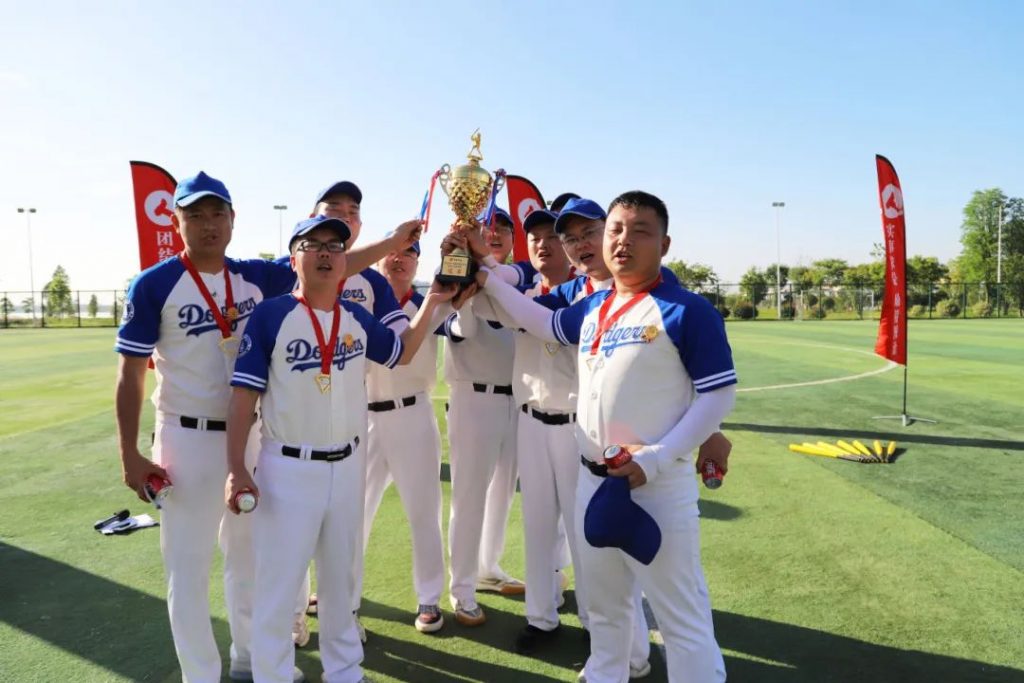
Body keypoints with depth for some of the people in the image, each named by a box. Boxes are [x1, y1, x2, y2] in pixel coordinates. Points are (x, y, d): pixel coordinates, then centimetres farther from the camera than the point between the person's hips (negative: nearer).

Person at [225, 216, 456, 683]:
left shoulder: (358, 319, 4)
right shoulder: (271, 315, -11)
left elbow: (403, 353, 19)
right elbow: (243, 394, -11)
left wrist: (431, 302, 7)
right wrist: (236, 469, -17)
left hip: (347, 466, 5)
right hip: (288, 469, -5)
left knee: (340, 577, 20)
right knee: (278, 583, 6)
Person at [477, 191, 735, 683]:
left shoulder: (687, 310, -13)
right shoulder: (591, 307, 7)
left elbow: (719, 396, -14)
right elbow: (546, 324, 26)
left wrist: (656, 459, -21)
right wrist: (487, 279, 24)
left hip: (657, 485, -7)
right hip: (592, 479, 7)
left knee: (682, 618, 1)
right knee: (604, 605, 24)